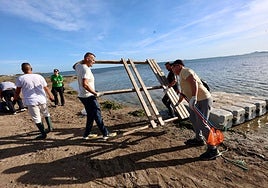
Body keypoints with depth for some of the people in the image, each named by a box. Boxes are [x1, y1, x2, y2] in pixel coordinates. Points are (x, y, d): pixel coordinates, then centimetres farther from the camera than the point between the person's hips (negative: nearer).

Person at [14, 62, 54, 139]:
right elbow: (46, 88, 9)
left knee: (36, 118, 3)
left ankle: (43, 134, 5)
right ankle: (50, 127, 26)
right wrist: (50, 96, 24)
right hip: (42, 99, 3)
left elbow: (18, 90, 6)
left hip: (31, 101, -3)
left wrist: (16, 96, 26)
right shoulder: (39, 76, 3)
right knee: (46, 113, 24)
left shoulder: (20, 78, -4)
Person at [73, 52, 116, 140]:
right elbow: (85, 84, -31)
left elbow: (74, 66, 36)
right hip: (89, 96, -10)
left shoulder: (78, 65, 9)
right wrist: (95, 93, -24)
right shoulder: (86, 69, -19)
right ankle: (105, 134, 5)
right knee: (97, 115, -3)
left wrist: (82, 61, 31)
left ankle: (87, 134, 26)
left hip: (82, 96, 10)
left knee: (90, 115, 17)